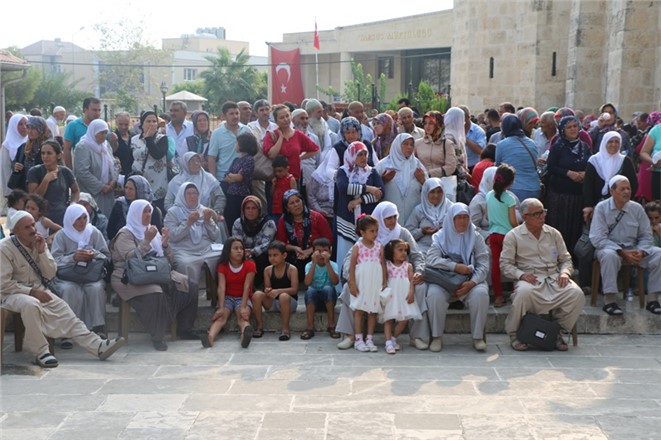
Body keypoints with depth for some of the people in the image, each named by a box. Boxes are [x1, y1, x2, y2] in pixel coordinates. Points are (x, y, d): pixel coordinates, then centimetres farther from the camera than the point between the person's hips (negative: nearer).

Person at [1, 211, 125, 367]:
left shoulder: (39, 243, 4)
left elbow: (50, 274, 2)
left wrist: (42, 252, -12)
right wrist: (31, 291, -22)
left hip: (39, 290, 6)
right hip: (14, 294, -6)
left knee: (64, 311, -10)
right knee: (31, 304, -38)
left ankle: (98, 346, -16)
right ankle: (41, 352, -28)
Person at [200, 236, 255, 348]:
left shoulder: (249, 264, -4)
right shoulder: (222, 266, 0)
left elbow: (246, 287, -15)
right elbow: (221, 288, -13)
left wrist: (243, 307, -27)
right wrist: (221, 308, -27)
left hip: (243, 298, -2)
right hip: (227, 297, 2)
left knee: (243, 316, -33)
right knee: (221, 316, -28)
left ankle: (245, 335, -68)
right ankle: (210, 337, -57)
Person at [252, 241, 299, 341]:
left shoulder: (291, 269, -10)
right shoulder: (268, 270, 3)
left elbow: (294, 289, -18)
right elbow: (267, 287, 0)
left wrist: (278, 291, -31)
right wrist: (268, 291, -26)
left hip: (289, 302, -4)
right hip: (272, 303, 4)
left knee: (283, 296, -39)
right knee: (257, 294, -24)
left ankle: (286, 329, -26)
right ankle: (260, 326, -13)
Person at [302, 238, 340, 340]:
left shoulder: (333, 265, -2)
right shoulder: (309, 265, -1)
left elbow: (335, 282, -22)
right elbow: (307, 283, -20)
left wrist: (327, 263, -26)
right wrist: (314, 263, -23)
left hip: (328, 300, 0)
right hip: (313, 300, 0)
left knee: (328, 288, -31)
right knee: (310, 290, -31)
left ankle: (331, 326, -23)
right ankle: (310, 328, -28)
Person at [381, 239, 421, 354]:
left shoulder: (408, 266, 11)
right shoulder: (387, 265, 7)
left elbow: (412, 280, 3)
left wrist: (411, 292, -12)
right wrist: (382, 294, -9)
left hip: (404, 295, 2)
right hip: (391, 296, -2)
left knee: (404, 319, -7)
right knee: (388, 318, -8)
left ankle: (393, 338, 11)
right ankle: (388, 342, -11)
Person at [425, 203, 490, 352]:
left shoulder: (475, 237, 8)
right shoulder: (440, 236, 6)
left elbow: (483, 264, -1)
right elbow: (431, 259, -9)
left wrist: (472, 283, -18)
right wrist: (456, 266, -19)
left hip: (470, 280, 1)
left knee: (481, 293, -31)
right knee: (434, 294, -32)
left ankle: (478, 337, -17)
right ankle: (437, 337, -17)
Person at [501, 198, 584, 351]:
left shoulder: (553, 233, 18)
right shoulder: (513, 236, 6)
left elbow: (565, 258, 21)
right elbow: (505, 264, 1)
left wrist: (564, 272, -1)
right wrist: (521, 275, -17)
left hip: (554, 278, 4)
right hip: (529, 279, -4)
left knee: (576, 294, -25)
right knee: (523, 293, -39)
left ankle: (559, 332, -4)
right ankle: (514, 334, -15)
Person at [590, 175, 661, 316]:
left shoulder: (637, 208, 3)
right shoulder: (601, 208, -7)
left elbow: (646, 236, 6)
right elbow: (598, 238, -14)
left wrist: (641, 252, -16)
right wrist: (622, 253, -22)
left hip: (633, 249, 4)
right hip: (609, 247, -4)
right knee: (609, 255, -39)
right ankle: (609, 301, -33)